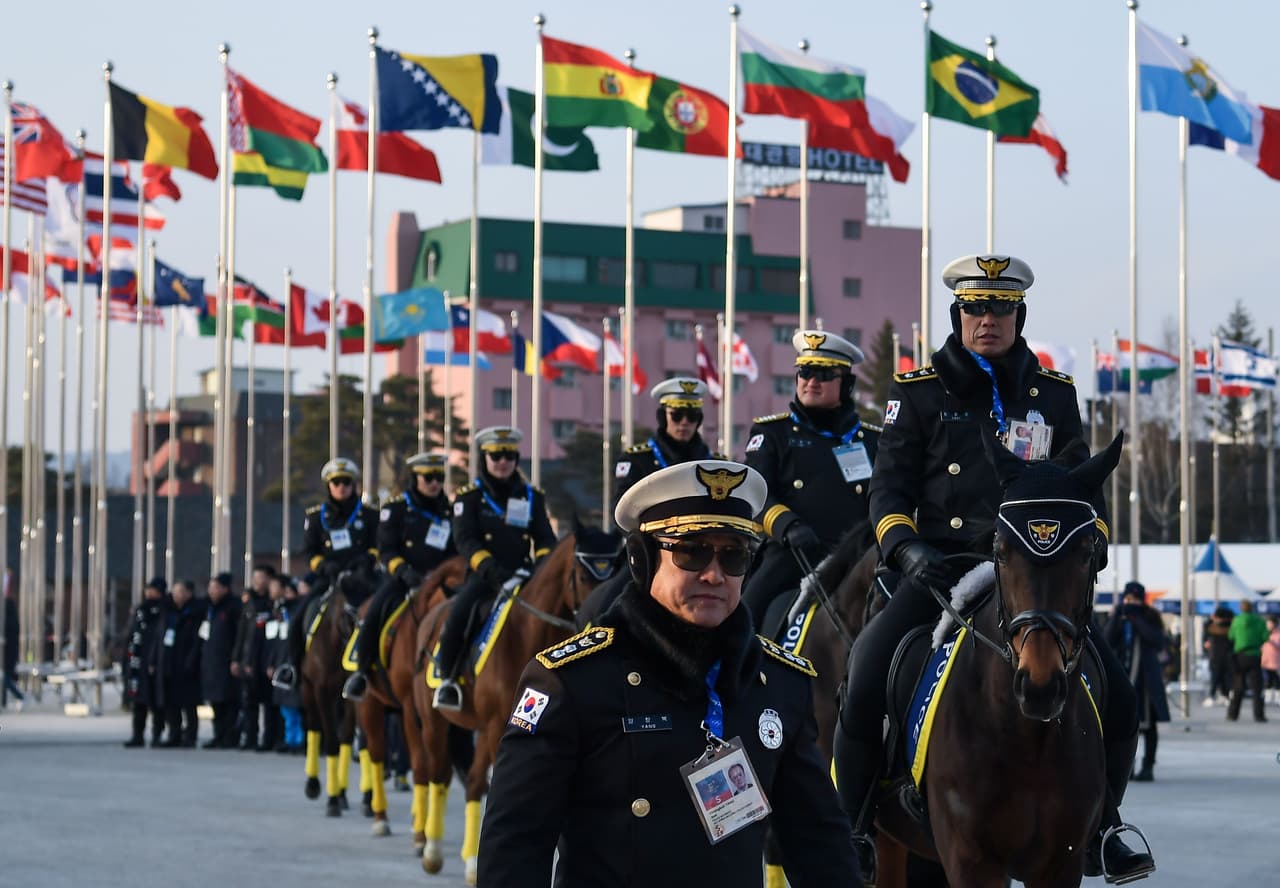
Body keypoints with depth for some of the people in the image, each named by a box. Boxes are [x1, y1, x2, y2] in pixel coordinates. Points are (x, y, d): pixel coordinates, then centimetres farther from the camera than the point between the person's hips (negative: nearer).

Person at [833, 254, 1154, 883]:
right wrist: (906, 547, -14)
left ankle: (1096, 831, 13)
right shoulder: (919, 392, 6)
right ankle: (850, 832, -6)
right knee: (864, 686, -23)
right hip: (939, 568, -2)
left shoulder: (1054, 394, 13)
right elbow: (889, 486, 4)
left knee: (1116, 700, -9)